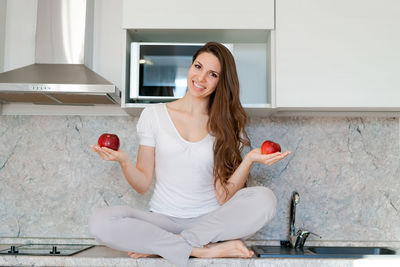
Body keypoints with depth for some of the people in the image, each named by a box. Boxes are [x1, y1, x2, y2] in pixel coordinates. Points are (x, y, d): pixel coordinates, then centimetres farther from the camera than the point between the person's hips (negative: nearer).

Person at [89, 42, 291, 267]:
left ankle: (159, 246, -21)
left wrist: (249, 160, -18)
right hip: (164, 220, 0)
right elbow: (143, 185, 3)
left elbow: (224, 197, -5)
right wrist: (124, 161, -16)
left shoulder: (228, 125, 4)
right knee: (101, 222, -27)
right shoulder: (154, 115, 3)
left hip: (210, 222, 1)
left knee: (264, 199, -27)